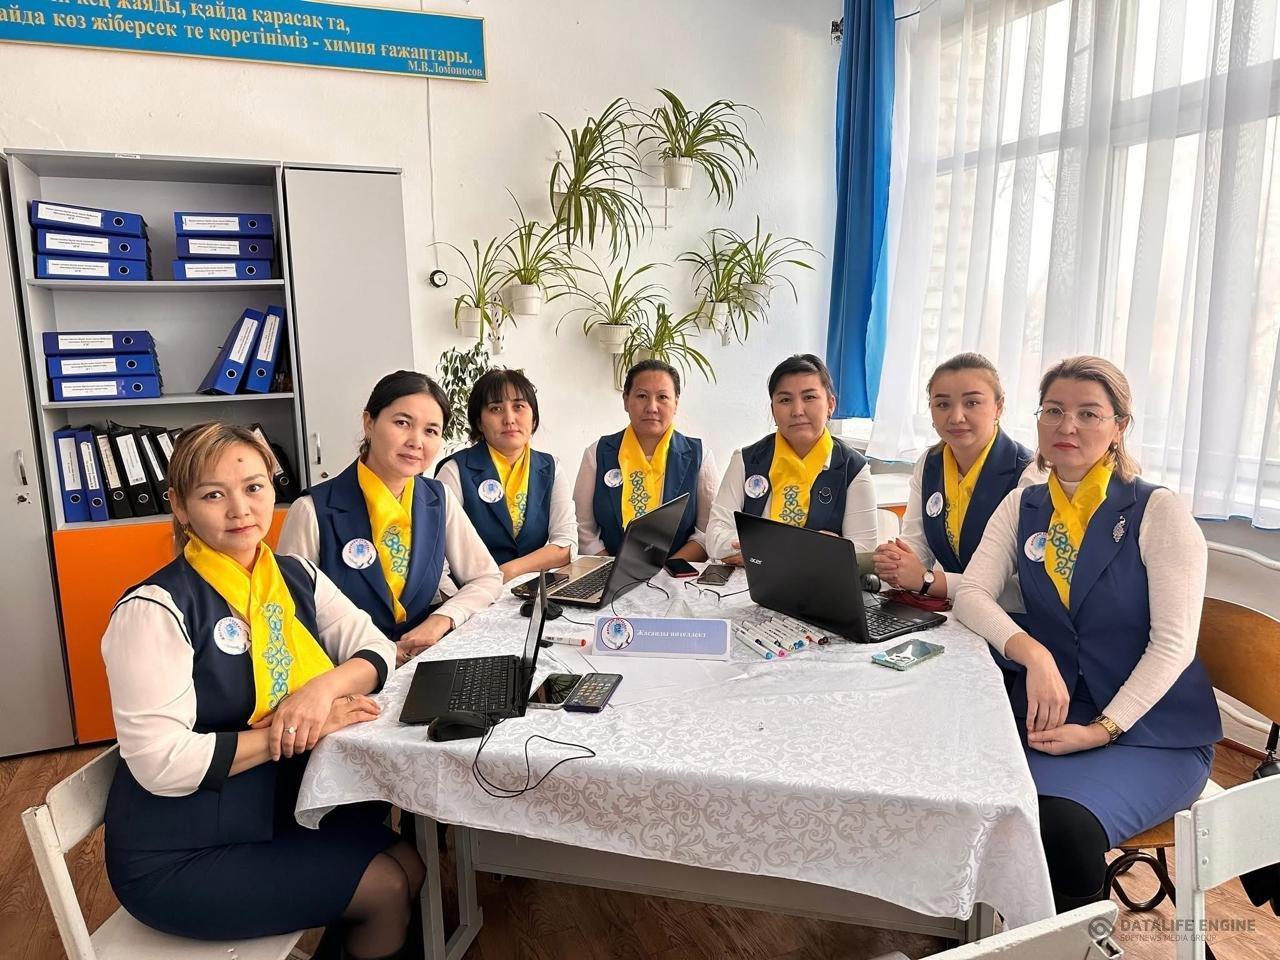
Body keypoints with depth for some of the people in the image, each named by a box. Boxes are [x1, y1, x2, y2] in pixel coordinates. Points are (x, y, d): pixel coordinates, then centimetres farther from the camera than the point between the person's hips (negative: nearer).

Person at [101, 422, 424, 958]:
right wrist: (297, 729, -23)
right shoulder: (156, 609, -21)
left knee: (410, 868, 1)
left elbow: (375, 647, -2)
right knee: (385, 890, -8)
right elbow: (161, 763, -25)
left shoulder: (295, 578, 0)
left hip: (279, 808, 6)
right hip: (178, 857, -6)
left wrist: (325, 685, -23)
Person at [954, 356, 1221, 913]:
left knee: (1061, 821, -31)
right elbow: (971, 595, -5)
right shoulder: (1022, 507, 5)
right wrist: (1030, 653, -23)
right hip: (1049, 715, 3)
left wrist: (1103, 729, -20)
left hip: (1151, 728, -3)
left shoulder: (1159, 512, -7)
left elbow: (1174, 643, -11)